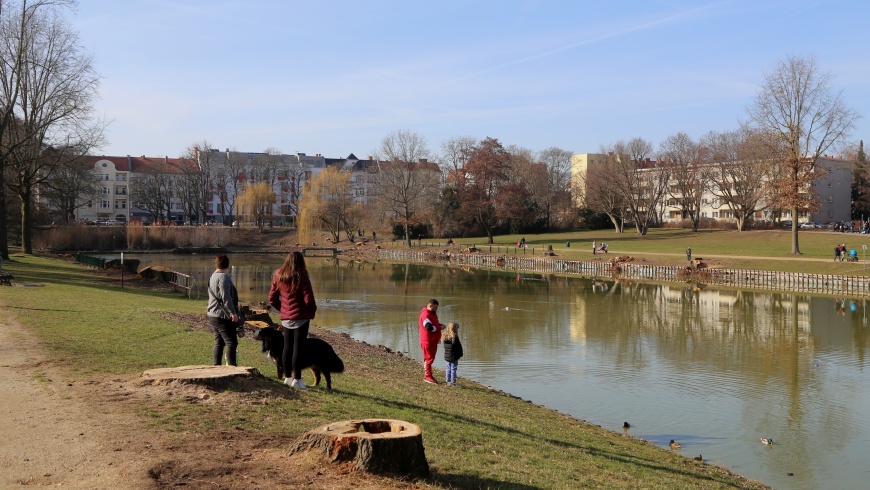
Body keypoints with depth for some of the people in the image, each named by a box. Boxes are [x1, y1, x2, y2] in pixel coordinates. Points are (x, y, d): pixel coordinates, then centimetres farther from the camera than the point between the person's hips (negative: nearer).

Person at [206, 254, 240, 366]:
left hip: (213, 315, 10)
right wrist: (233, 313, -24)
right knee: (231, 343, -8)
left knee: (219, 343, 14)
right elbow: (225, 297, -23)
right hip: (223, 316, -10)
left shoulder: (213, 276, 15)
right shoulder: (223, 277, -15)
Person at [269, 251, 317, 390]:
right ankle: (297, 379, -2)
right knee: (298, 348, -2)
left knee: (287, 347, 14)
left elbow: (272, 298, 8)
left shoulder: (278, 276, 4)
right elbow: (308, 299, -12)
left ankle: (288, 377, 23)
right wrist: (312, 312, 5)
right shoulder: (301, 277, -11)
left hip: (285, 318, 5)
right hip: (301, 317, -5)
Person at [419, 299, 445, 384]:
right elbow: (429, 328, -28)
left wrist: (440, 325, 10)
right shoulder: (425, 315, -19)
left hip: (433, 341, 10)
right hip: (428, 341, -10)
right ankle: (427, 376, 1)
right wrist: (440, 327, -16)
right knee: (429, 358, -5)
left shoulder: (432, 313, 14)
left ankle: (426, 376, 23)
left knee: (430, 358, 15)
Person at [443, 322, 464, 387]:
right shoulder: (455, 337, -18)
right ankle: (453, 382, 2)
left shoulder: (445, 336, 4)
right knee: (453, 369, -1)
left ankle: (448, 381, 22)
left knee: (449, 368, 17)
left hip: (447, 356, 7)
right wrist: (460, 354, -5)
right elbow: (458, 347, -15)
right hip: (454, 356, -7)